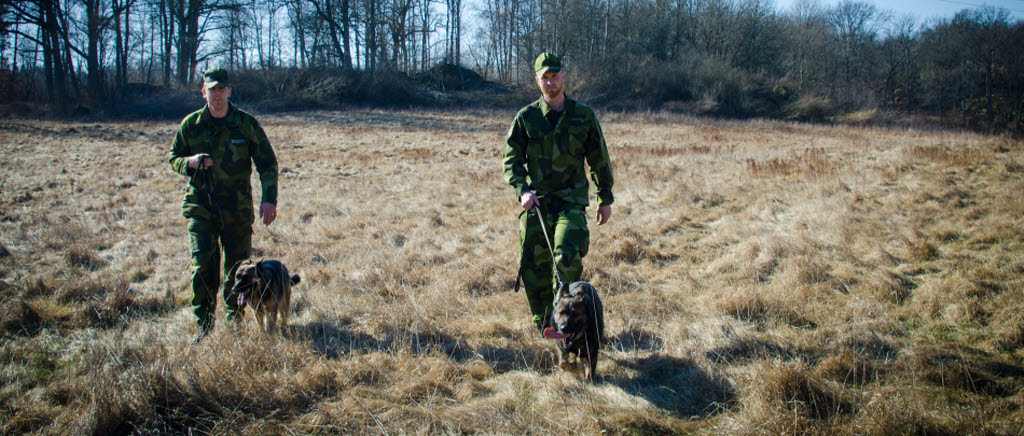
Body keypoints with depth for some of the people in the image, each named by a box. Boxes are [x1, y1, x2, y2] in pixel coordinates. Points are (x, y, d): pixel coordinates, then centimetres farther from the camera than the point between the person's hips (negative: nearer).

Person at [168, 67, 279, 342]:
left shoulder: (246, 124, 1)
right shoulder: (191, 124, 4)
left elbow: (267, 163, 5)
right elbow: (173, 158, 14)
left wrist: (269, 199, -6)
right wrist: (190, 162, -11)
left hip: (238, 208, 0)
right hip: (201, 206, 0)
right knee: (203, 264, -12)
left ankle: (235, 322, 25)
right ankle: (204, 327, 0)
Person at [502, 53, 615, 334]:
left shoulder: (583, 115, 4)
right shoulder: (526, 118, 3)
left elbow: (599, 159, 11)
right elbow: (512, 159, 3)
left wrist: (605, 199, 11)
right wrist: (522, 190, -14)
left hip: (571, 200, -1)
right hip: (535, 202, 1)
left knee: (568, 257, -23)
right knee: (533, 267, 3)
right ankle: (543, 325, 21)